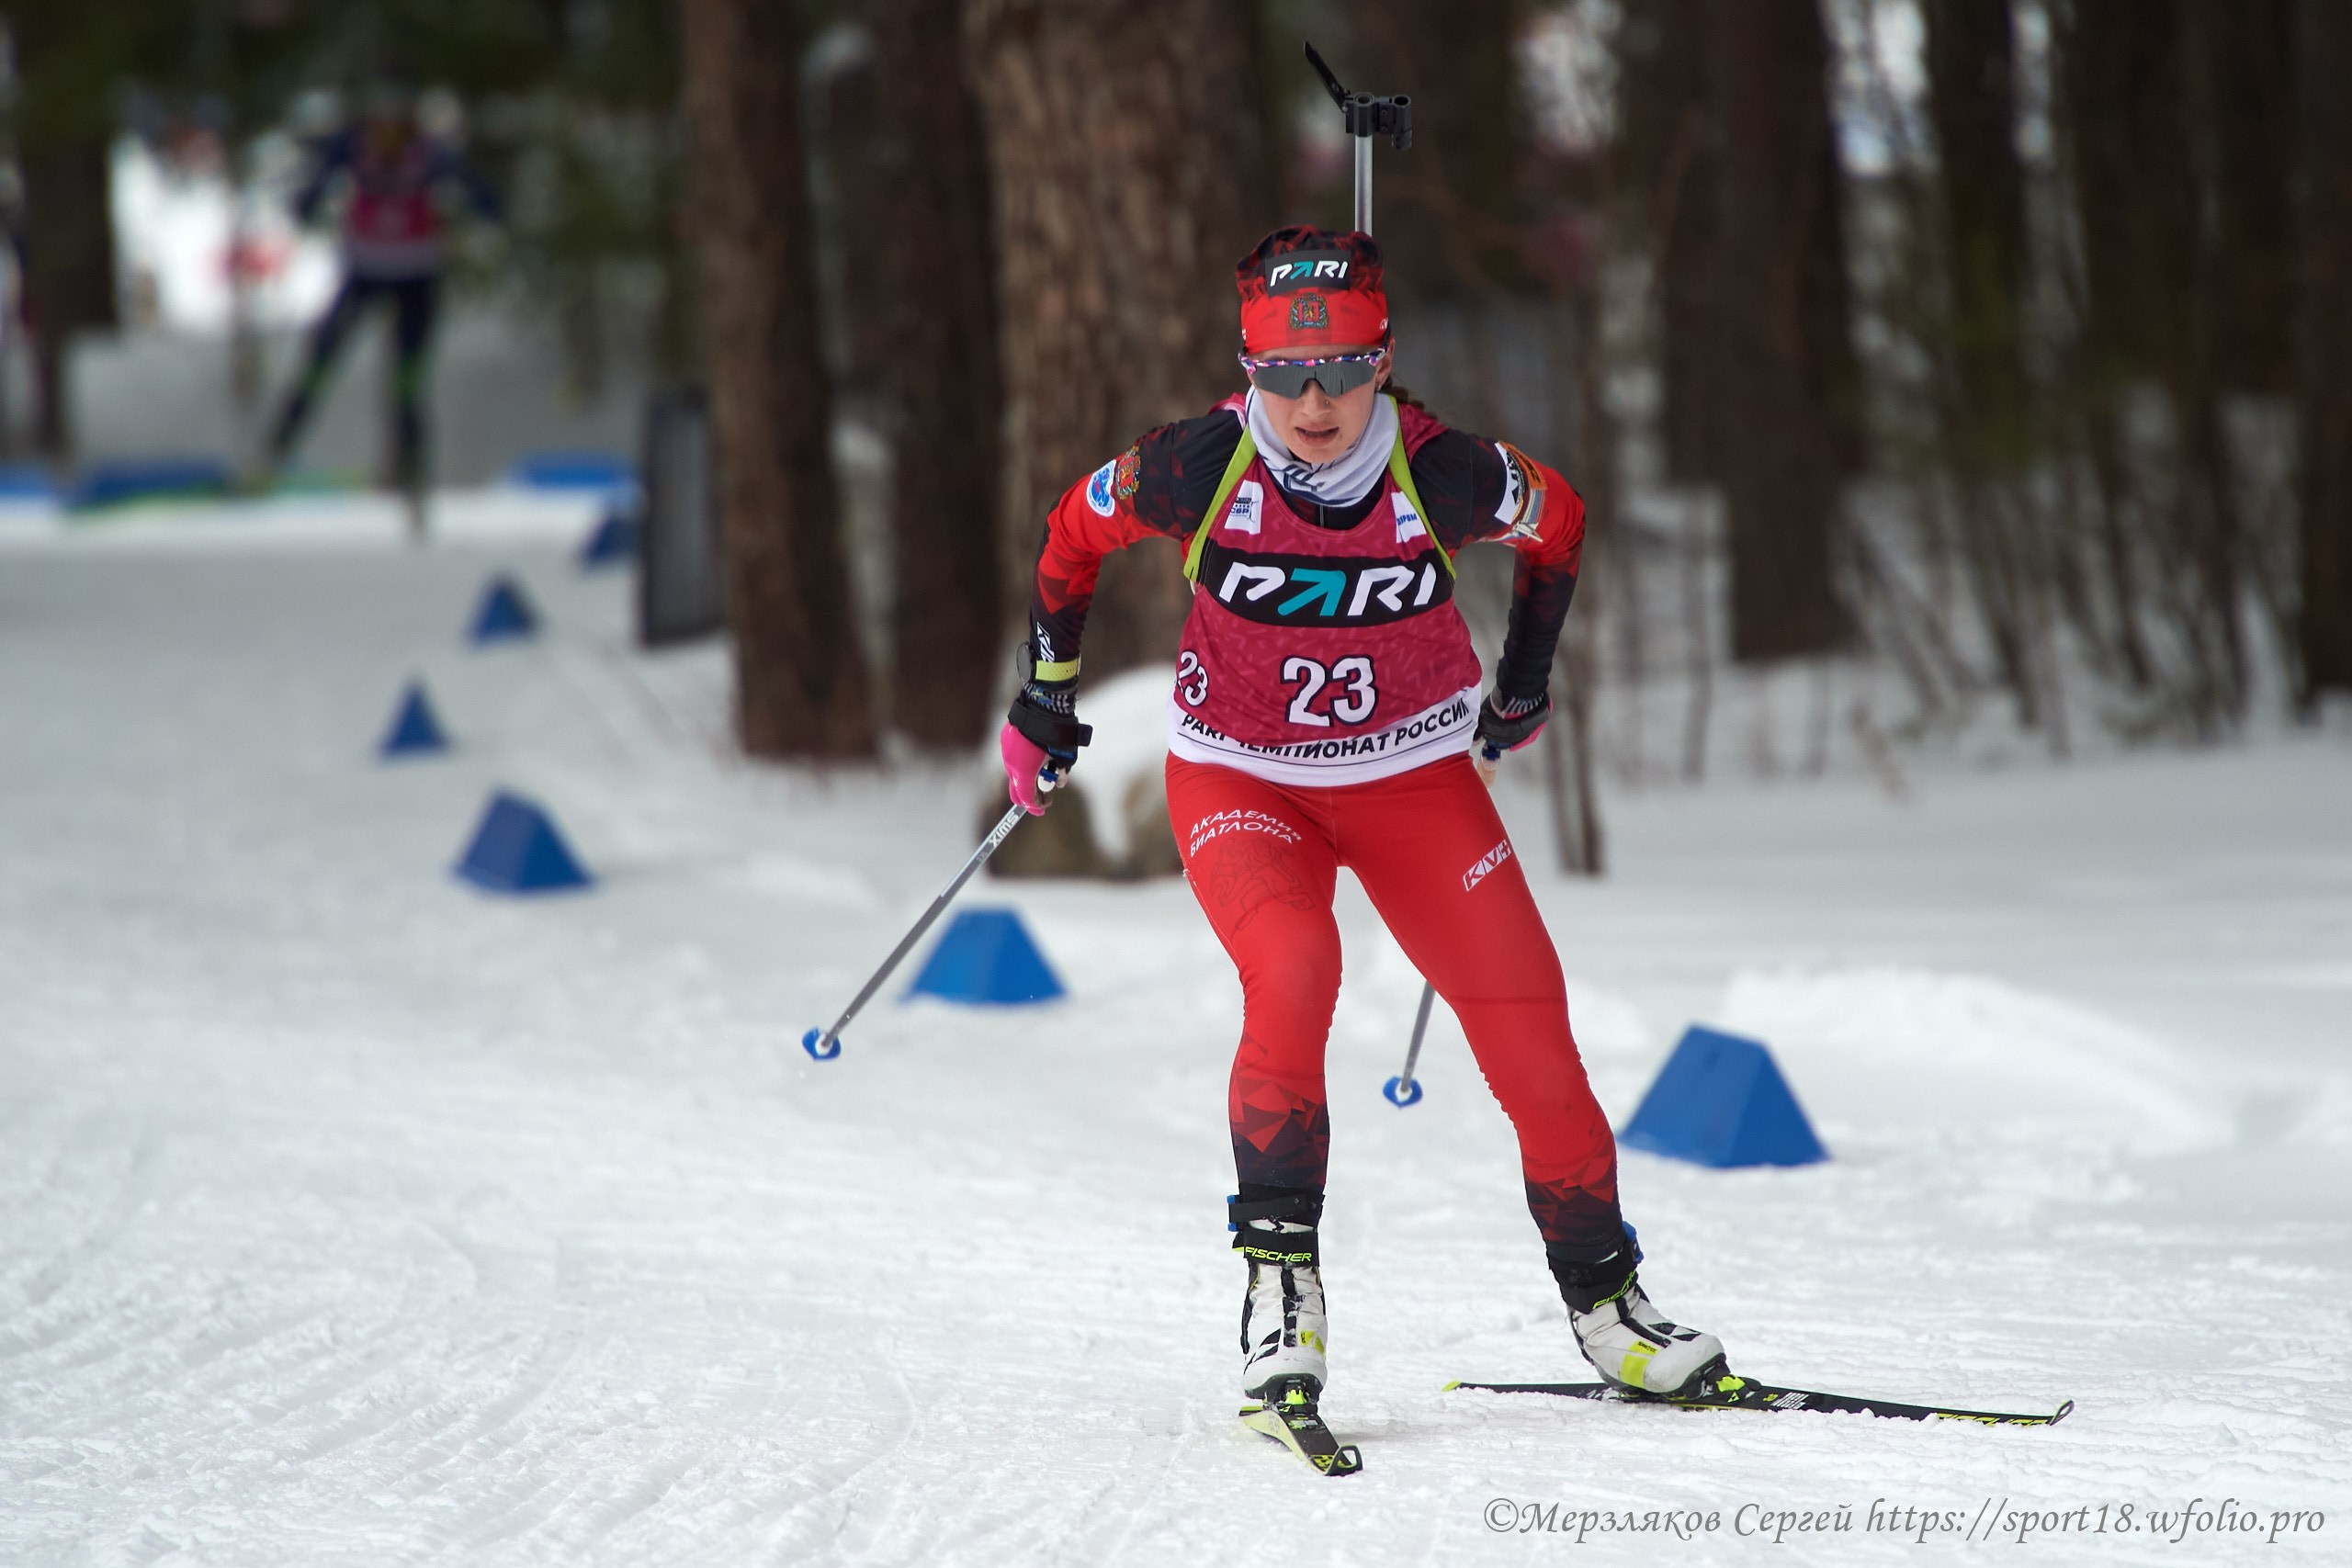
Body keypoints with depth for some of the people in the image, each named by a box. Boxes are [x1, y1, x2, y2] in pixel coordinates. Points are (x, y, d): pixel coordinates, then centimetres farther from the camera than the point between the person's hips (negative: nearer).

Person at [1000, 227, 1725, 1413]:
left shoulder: (1445, 476, -20)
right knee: (1292, 971, -30)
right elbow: (1075, 534, 0)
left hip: (1413, 777, 2)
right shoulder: (1200, 467, -21)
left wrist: (1524, 685, 12)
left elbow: (1556, 524, 3)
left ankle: (1602, 1295, 13)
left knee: (1525, 1018, -4)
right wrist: (1045, 690, 7)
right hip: (1240, 778, -2)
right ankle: (1280, 1271, -19)